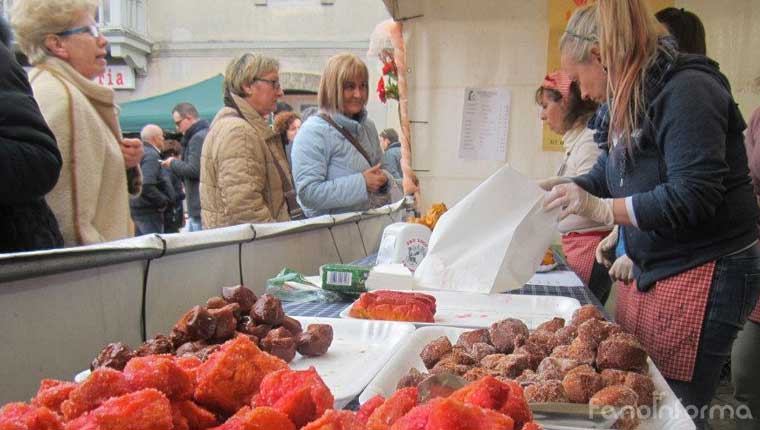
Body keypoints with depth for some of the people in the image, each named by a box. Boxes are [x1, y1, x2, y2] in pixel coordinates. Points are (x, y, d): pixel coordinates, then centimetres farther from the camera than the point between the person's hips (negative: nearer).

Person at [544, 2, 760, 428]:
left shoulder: (687, 90, -16)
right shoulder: (635, 98, 12)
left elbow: (691, 197, -24)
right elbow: (608, 174, 23)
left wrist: (602, 209, -21)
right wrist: (563, 187, 11)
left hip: (702, 276, -9)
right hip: (651, 272, 9)